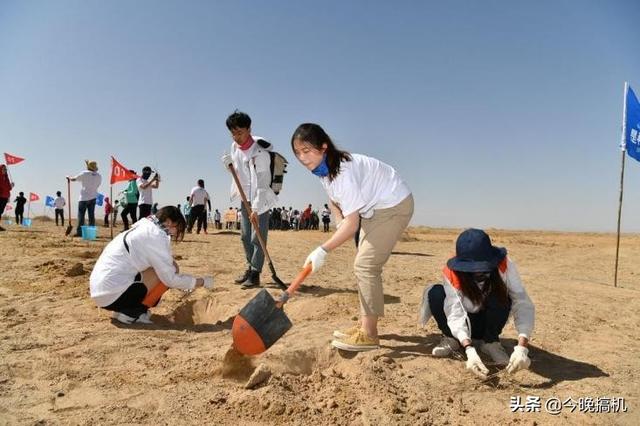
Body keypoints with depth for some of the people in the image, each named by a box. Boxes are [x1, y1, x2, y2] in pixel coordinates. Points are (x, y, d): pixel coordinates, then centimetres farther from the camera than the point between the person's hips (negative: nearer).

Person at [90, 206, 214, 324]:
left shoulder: (144, 228, 14)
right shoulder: (156, 235, -15)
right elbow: (170, 278, -15)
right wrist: (201, 282, -4)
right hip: (112, 295, -10)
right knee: (167, 274, -10)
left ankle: (126, 310, 8)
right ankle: (130, 313, -5)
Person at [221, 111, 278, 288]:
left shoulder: (260, 152, -22)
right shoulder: (235, 147, 1)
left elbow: (261, 183, -26)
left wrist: (256, 208, -32)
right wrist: (229, 165, -5)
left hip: (260, 199, -7)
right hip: (245, 197, 8)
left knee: (257, 237, -7)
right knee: (245, 236, 13)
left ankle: (255, 274, 0)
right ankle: (250, 267, 27)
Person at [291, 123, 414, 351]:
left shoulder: (343, 171, -32)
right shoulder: (324, 167, -4)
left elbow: (351, 224, -35)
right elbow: (334, 199, 15)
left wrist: (322, 250, -34)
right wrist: (339, 221, 0)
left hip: (394, 205, -10)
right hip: (375, 207, 10)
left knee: (365, 265, -15)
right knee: (366, 265, 11)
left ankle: (368, 335, -8)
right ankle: (365, 325, 21)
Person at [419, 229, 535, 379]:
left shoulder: (503, 266, -28)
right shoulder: (452, 273, -28)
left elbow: (524, 305, -33)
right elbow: (455, 313, -34)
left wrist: (521, 347, -47)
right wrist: (470, 351, -50)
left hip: (489, 322, 0)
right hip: (463, 325, 0)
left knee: (500, 295, -34)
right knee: (435, 292, -30)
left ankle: (490, 341, -7)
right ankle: (451, 338, -4)